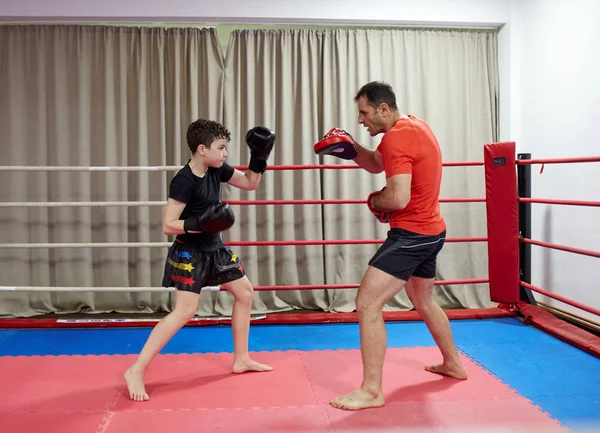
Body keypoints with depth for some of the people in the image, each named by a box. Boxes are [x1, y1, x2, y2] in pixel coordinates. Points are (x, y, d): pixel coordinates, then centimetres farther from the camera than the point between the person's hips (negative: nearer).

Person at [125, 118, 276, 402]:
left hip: (214, 249, 9)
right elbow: (168, 226, -23)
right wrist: (198, 223, -36)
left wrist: (260, 157, -1)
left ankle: (241, 359, 27)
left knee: (245, 293, 15)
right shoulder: (183, 181, -22)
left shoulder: (216, 170, 0)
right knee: (184, 313, -16)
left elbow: (250, 183, 14)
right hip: (190, 254, -9)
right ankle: (136, 371, -8)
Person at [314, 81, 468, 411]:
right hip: (430, 231, 11)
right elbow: (377, 164, 18)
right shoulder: (413, 125, 10)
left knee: (367, 304, -11)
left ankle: (371, 390, -6)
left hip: (412, 234, -11)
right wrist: (350, 148, 0)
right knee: (423, 302, 28)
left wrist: (373, 201, -7)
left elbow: (398, 198, -29)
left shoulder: (397, 137, -21)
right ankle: (453, 364, 43)